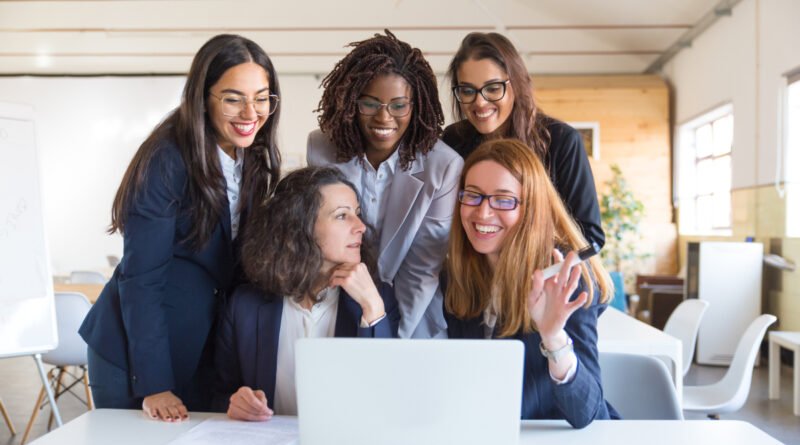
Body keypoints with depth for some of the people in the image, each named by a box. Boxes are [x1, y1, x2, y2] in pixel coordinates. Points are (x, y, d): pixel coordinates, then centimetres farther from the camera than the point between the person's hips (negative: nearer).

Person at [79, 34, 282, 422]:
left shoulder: (257, 161, -1)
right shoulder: (167, 160, -19)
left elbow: (243, 264, 5)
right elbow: (141, 276, -18)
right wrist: (154, 384, -20)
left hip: (205, 353, 5)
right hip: (134, 351, -5)